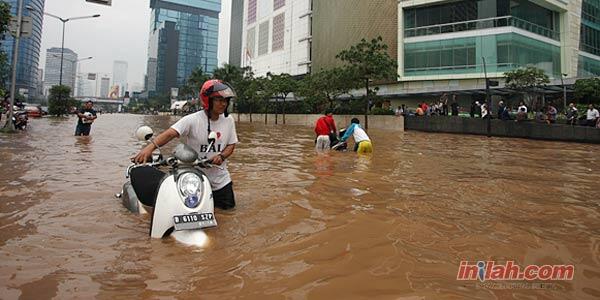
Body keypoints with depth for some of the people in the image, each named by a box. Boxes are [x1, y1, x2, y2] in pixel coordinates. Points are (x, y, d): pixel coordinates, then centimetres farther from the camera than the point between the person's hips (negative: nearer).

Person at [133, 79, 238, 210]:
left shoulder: (228, 120, -5)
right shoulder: (192, 120, -19)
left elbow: (231, 144, 1)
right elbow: (170, 133, -30)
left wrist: (221, 156, -20)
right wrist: (151, 146, -47)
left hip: (220, 178, 4)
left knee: (228, 206, 17)